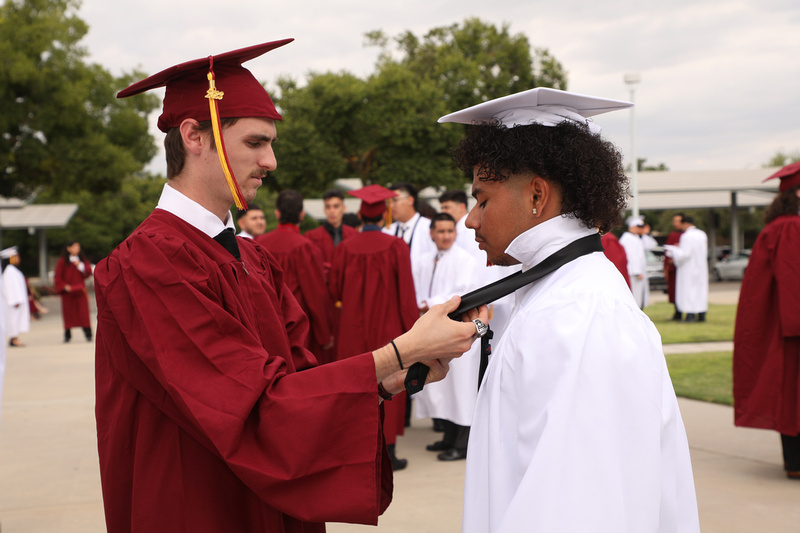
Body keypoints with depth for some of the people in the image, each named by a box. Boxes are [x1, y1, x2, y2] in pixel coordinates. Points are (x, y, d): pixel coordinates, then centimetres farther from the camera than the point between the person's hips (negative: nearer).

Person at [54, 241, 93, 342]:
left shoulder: (82, 259, 12)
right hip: (68, 292, -2)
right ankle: (67, 335, 10)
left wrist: (80, 265, -10)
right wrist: (64, 286, -12)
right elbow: (58, 277, 1)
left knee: (83, 313, -6)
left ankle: (88, 334, -6)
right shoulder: (63, 261, 2)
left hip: (80, 289, 2)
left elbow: (89, 272, 4)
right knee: (68, 313, 0)